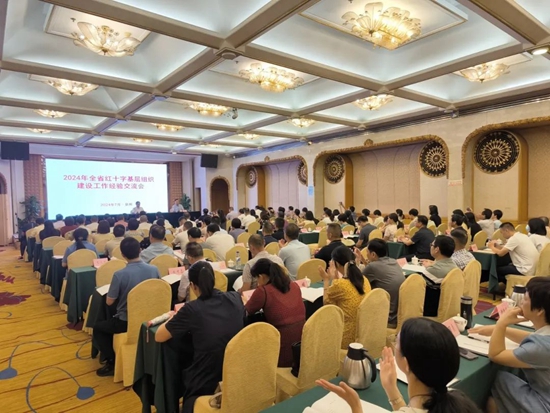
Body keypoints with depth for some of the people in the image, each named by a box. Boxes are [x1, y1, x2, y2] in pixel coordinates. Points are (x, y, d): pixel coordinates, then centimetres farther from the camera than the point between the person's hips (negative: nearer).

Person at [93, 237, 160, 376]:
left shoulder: (120, 275, -21)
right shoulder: (154, 270, -9)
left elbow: (109, 301, -10)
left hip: (127, 322, -5)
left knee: (98, 327, 21)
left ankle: (112, 363, 18)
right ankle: (114, 359, 37)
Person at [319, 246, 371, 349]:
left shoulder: (339, 284, -22)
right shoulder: (364, 280, -2)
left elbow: (326, 302, -2)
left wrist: (326, 280, 7)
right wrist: (335, 279, 18)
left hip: (347, 338, -7)